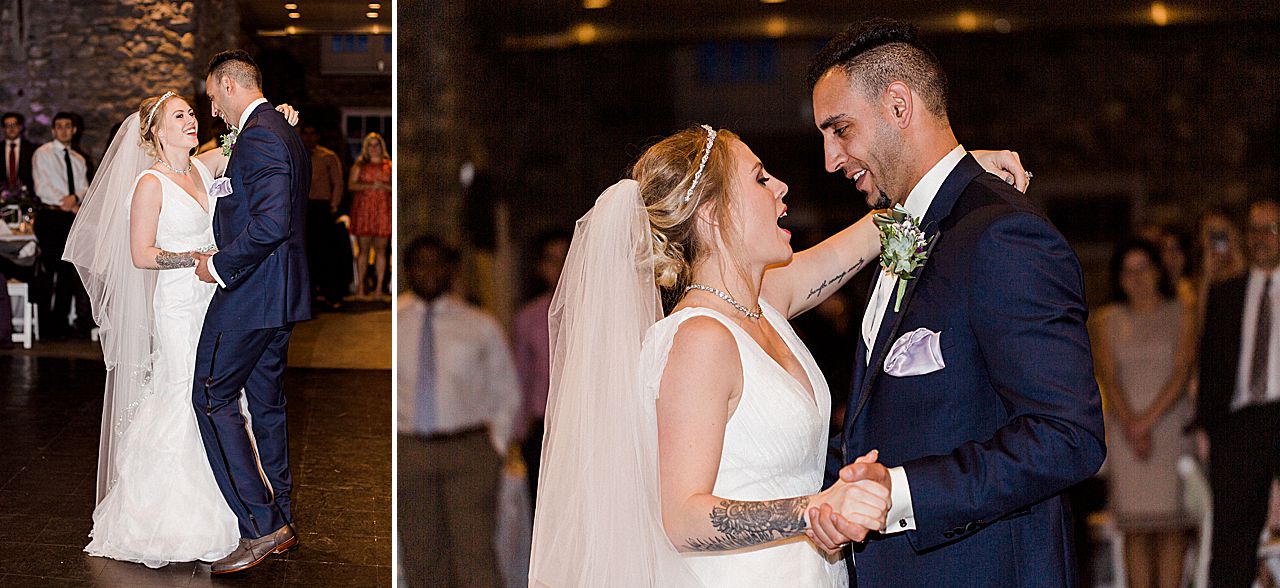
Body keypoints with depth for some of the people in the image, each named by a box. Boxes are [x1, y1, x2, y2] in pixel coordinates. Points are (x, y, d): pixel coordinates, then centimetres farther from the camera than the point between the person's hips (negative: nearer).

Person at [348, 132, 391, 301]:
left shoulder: (389, 166, 12)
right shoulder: (359, 165, 10)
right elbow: (351, 185, -1)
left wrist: (384, 186, -10)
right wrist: (370, 186, -14)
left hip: (383, 209, 1)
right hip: (363, 209, -1)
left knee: (380, 248, -1)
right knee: (363, 248, -5)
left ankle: (378, 288, 2)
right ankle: (360, 288, -4)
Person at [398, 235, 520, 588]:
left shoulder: (481, 327, 8)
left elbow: (507, 393, 15)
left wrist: (496, 445, 2)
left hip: (469, 452, -1)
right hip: (409, 450, 1)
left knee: (475, 552, -9)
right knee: (421, 556, 3)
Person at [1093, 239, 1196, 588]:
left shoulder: (1182, 314, 5)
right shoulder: (1107, 321, 10)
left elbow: (1182, 373, -4)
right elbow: (1108, 377, 2)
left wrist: (1148, 419, -13)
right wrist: (1131, 425, -12)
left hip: (1172, 424, -1)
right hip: (1127, 431, 1)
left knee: (1172, 524, -4)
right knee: (1136, 526, -3)